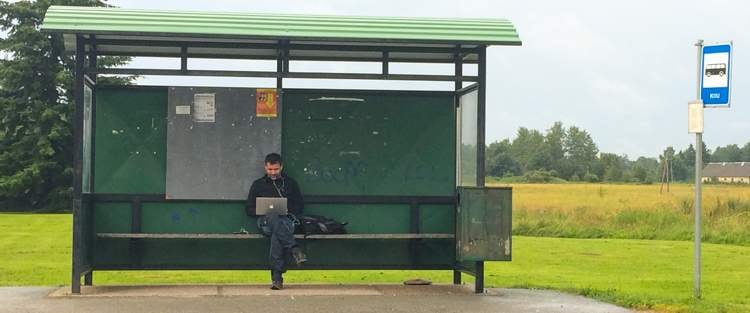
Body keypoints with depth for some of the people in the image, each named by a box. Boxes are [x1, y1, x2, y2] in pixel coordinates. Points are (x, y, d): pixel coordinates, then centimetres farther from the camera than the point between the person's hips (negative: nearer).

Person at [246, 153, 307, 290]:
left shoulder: (290, 183, 21)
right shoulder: (258, 185, 21)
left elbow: (300, 207, 18)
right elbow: (249, 209, 18)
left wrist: (286, 208, -3)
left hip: (286, 220, 0)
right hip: (265, 221, 0)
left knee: (277, 234, -39)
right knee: (275, 219, -40)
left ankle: (277, 276, -42)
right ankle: (294, 249, -49)